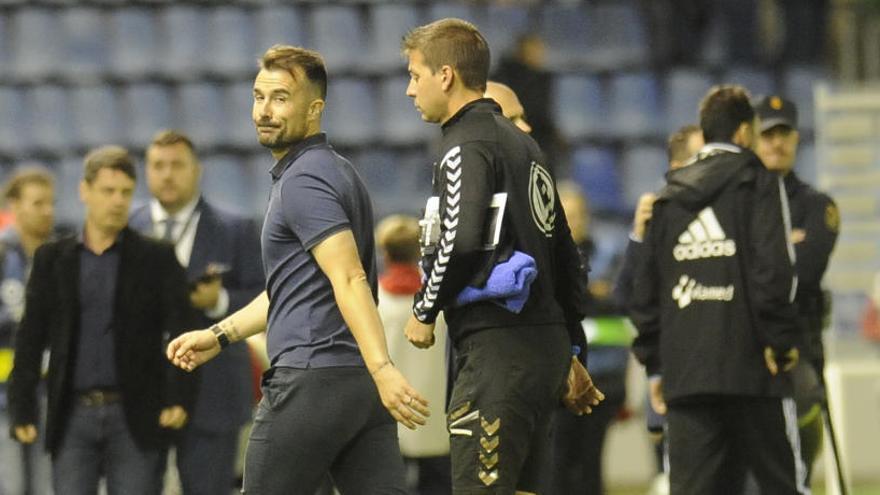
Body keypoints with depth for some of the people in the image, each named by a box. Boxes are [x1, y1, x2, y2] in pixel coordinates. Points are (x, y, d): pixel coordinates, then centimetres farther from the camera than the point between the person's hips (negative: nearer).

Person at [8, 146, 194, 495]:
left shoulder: (157, 259, 4)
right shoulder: (51, 259, 9)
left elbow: (179, 333, -2)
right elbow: (30, 338, 9)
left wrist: (177, 399, -15)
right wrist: (22, 410, 2)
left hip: (135, 418, -1)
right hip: (73, 417, 2)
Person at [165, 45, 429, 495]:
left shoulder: (303, 181, -10)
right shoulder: (336, 172, 21)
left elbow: (350, 281, -23)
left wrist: (382, 368, -33)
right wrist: (219, 335, 29)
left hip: (311, 378, -9)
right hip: (361, 383, 9)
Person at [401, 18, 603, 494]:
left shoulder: (466, 145, -8)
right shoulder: (522, 143, 21)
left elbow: (461, 243, -23)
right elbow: (565, 256, 24)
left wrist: (425, 311, -7)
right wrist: (570, 353, 28)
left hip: (499, 344, -10)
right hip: (546, 343, 10)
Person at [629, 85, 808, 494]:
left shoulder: (668, 198, 15)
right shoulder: (758, 184, -1)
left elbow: (645, 287, 14)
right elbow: (774, 267, -13)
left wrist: (654, 360, 19)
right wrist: (779, 338, -7)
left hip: (683, 372, 5)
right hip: (750, 367, -4)